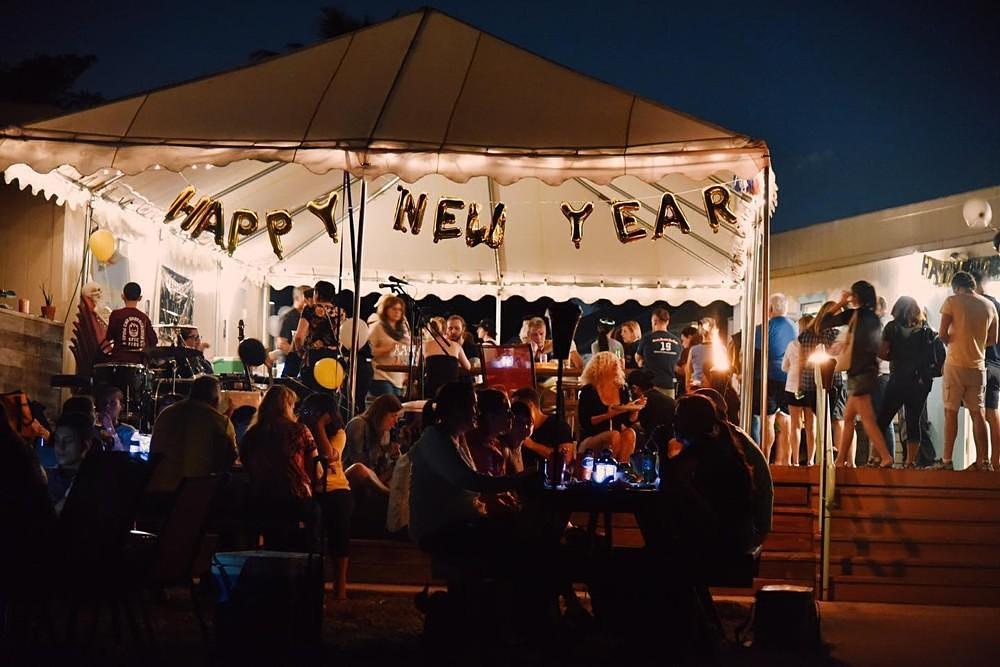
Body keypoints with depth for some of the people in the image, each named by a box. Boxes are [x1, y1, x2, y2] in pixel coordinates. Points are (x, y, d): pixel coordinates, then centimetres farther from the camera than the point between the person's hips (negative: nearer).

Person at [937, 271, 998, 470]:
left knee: (951, 412, 1)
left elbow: (942, 334, -11)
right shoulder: (989, 306, 7)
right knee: (977, 413, 7)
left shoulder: (952, 301, -6)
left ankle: (947, 460, -1)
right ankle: (983, 461, 3)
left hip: (956, 364, -4)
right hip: (978, 366, 4)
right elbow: (993, 340, 12)